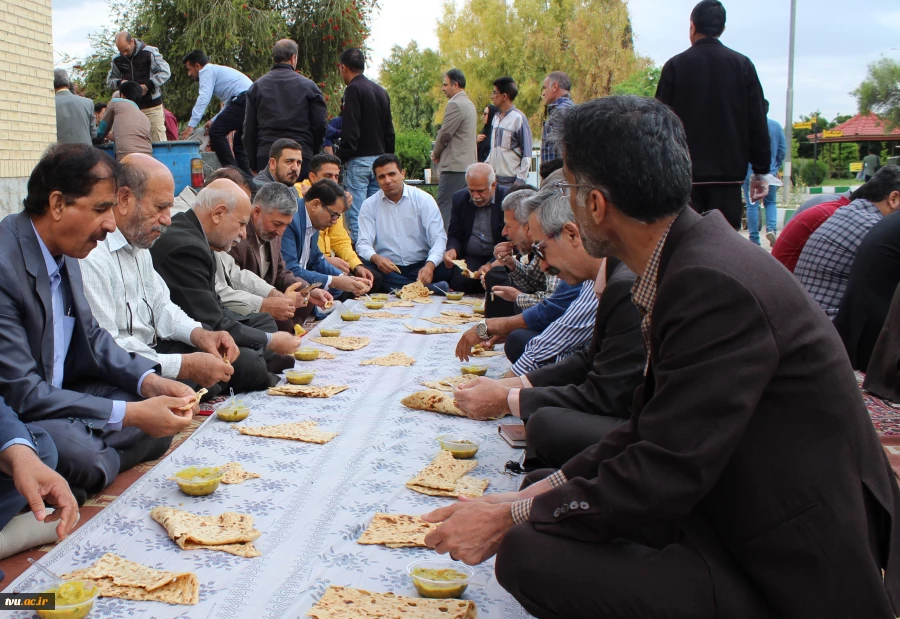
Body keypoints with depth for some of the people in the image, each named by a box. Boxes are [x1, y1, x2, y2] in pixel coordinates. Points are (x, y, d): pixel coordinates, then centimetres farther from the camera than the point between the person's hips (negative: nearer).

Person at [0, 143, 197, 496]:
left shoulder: (64, 253, 1)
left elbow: (91, 336, 12)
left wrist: (149, 381, -6)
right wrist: (130, 414, -26)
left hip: (52, 395, 8)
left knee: (163, 422, -2)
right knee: (82, 455, -33)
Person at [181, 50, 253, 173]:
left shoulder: (207, 70, 5)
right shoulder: (218, 70, 33)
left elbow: (204, 98, -9)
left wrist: (191, 125, -12)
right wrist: (214, 121, 28)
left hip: (242, 100, -9)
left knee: (216, 133, -6)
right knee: (239, 144, 16)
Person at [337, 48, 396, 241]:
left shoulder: (353, 89, -8)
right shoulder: (381, 91, 16)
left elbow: (350, 131, -17)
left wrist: (341, 157, -12)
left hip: (358, 160, -8)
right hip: (379, 159, 8)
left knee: (356, 214, -7)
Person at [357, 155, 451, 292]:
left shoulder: (423, 199, 1)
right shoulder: (369, 205, 6)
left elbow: (439, 239, -7)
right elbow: (363, 244, -1)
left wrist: (429, 266, -28)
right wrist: (376, 258, -27)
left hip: (420, 266, -2)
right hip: (387, 269, 2)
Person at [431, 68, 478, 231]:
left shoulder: (455, 104, -12)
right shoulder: (470, 104, 19)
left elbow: (445, 134, -14)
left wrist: (435, 154, 3)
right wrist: (439, 154, 15)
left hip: (454, 166, -10)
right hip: (469, 165, 10)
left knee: (445, 209, -10)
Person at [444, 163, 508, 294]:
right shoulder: (460, 198, 6)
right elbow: (454, 235, 11)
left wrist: (491, 265, -25)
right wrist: (452, 250, -15)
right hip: (470, 258, 2)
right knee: (459, 281, -30)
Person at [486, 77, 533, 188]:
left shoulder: (518, 118, -8)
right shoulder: (496, 118, 12)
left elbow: (527, 153, -9)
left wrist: (520, 179, -13)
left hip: (512, 180, -7)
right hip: (495, 178, 7)